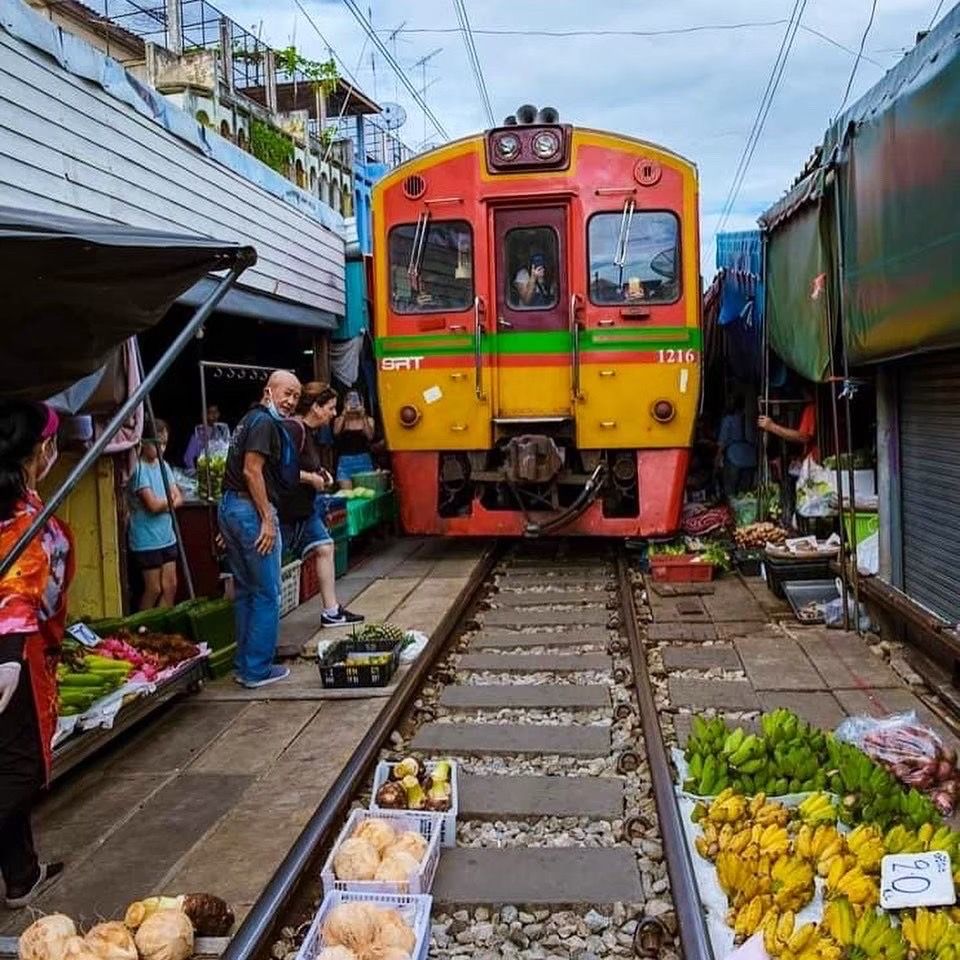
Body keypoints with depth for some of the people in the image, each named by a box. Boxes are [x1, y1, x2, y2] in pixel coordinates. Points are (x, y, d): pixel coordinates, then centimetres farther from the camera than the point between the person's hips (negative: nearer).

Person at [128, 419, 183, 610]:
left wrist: (165, 504, -14)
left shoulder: (162, 465, 8)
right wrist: (170, 500, -2)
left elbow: (178, 498, 6)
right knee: (154, 589, 1)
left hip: (167, 537, 7)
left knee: (170, 586, 9)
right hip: (147, 541, -7)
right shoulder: (139, 468, -14)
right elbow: (153, 504, -20)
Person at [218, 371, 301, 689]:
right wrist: (267, 520, -19)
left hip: (229, 507, 10)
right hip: (251, 510, -10)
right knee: (267, 594, -1)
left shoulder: (251, 420, 18)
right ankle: (257, 670, 4)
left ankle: (244, 665, 23)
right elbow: (252, 471, -20)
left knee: (245, 590, 16)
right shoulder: (265, 422, -12)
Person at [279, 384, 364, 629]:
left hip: (303, 508, 10)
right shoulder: (293, 429, -19)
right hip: (284, 510, -10)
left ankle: (331, 611, 15)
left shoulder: (309, 431, 11)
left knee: (324, 549, 10)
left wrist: (320, 473, 8)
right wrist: (311, 478, -16)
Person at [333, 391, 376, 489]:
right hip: (344, 461, 0)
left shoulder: (368, 420, 7)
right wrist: (344, 414, -13)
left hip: (363, 460, 0)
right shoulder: (339, 420, 8)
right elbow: (336, 432, -12)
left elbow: (370, 437, -10)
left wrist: (363, 417, -13)